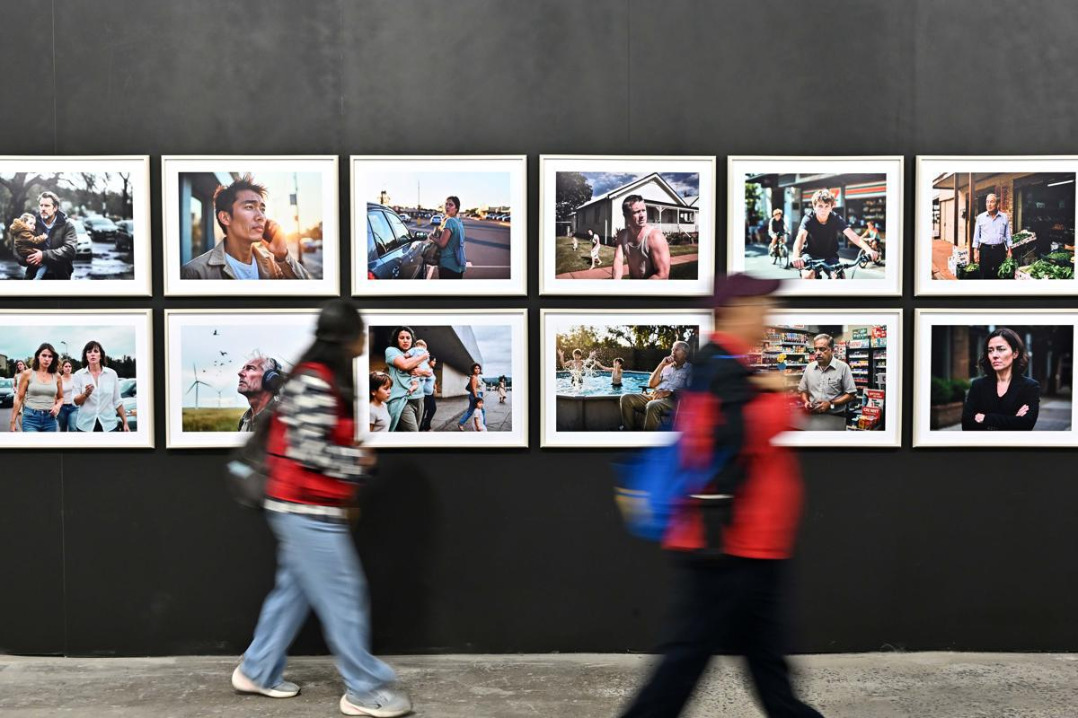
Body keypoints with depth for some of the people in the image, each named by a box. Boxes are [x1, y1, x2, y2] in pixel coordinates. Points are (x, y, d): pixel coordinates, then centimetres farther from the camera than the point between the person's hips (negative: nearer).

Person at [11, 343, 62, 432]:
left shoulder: (56, 377, 6)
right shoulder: (27, 374, -1)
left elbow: (61, 397, 18)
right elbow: (19, 398, 2)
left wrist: (58, 405, -6)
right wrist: (13, 421, 0)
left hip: (50, 419, 3)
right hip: (31, 418, -3)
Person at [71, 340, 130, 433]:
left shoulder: (112, 373, 2)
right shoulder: (78, 375, 1)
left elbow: (117, 401, 6)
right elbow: (76, 402, -1)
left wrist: (125, 422, 5)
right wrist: (86, 394, -19)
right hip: (85, 425, 0)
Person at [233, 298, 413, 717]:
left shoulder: (323, 380, 12)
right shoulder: (314, 383, -20)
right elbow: (309, 451, -23)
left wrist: (344, 497, 14)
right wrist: (359, 460, -11)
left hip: (306, 508, 10)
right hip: (308, 510, -10)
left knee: (292, 591, 17)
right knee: (343, 597, -3)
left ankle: (257, 672, 28)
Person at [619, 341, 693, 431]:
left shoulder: (690, 369, 9)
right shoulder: (667, 367, 26)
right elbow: (651, 384, 16)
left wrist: (668, 392, -19)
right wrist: (661, 365, 8)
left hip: (673, 400, -6)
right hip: (655, 396, 7)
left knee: (652, 405, -40)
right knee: (626, 398, -15)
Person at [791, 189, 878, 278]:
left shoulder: (836, 219, -14)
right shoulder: (808, 219, -21)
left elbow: (851, 234, -28)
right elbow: (801, 236, -39)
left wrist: (868, 250, -46)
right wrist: (796, 257, -60)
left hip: (830, 256, 2)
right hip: (811, 255, -2)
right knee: (808, 276, -31)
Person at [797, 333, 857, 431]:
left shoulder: (843, 367, -6)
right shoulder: (809, 367, 7)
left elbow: (851, 395, -7)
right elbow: (803, 390, 16)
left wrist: (830, 404, -17)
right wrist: (806, 402, -5)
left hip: (834, 419, -3)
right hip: (813, 418, 3)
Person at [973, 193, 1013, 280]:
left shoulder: (1004, 217, 5)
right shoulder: (980, 217, 3)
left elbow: (1008, 235, 9)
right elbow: (976, 236, 5)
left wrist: (1009, 250, 5)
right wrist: (976, 251, 0)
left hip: (1000, 250, 1)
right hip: (985, 250, -1)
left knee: (999, 275, 3)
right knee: (985, 275, 1)